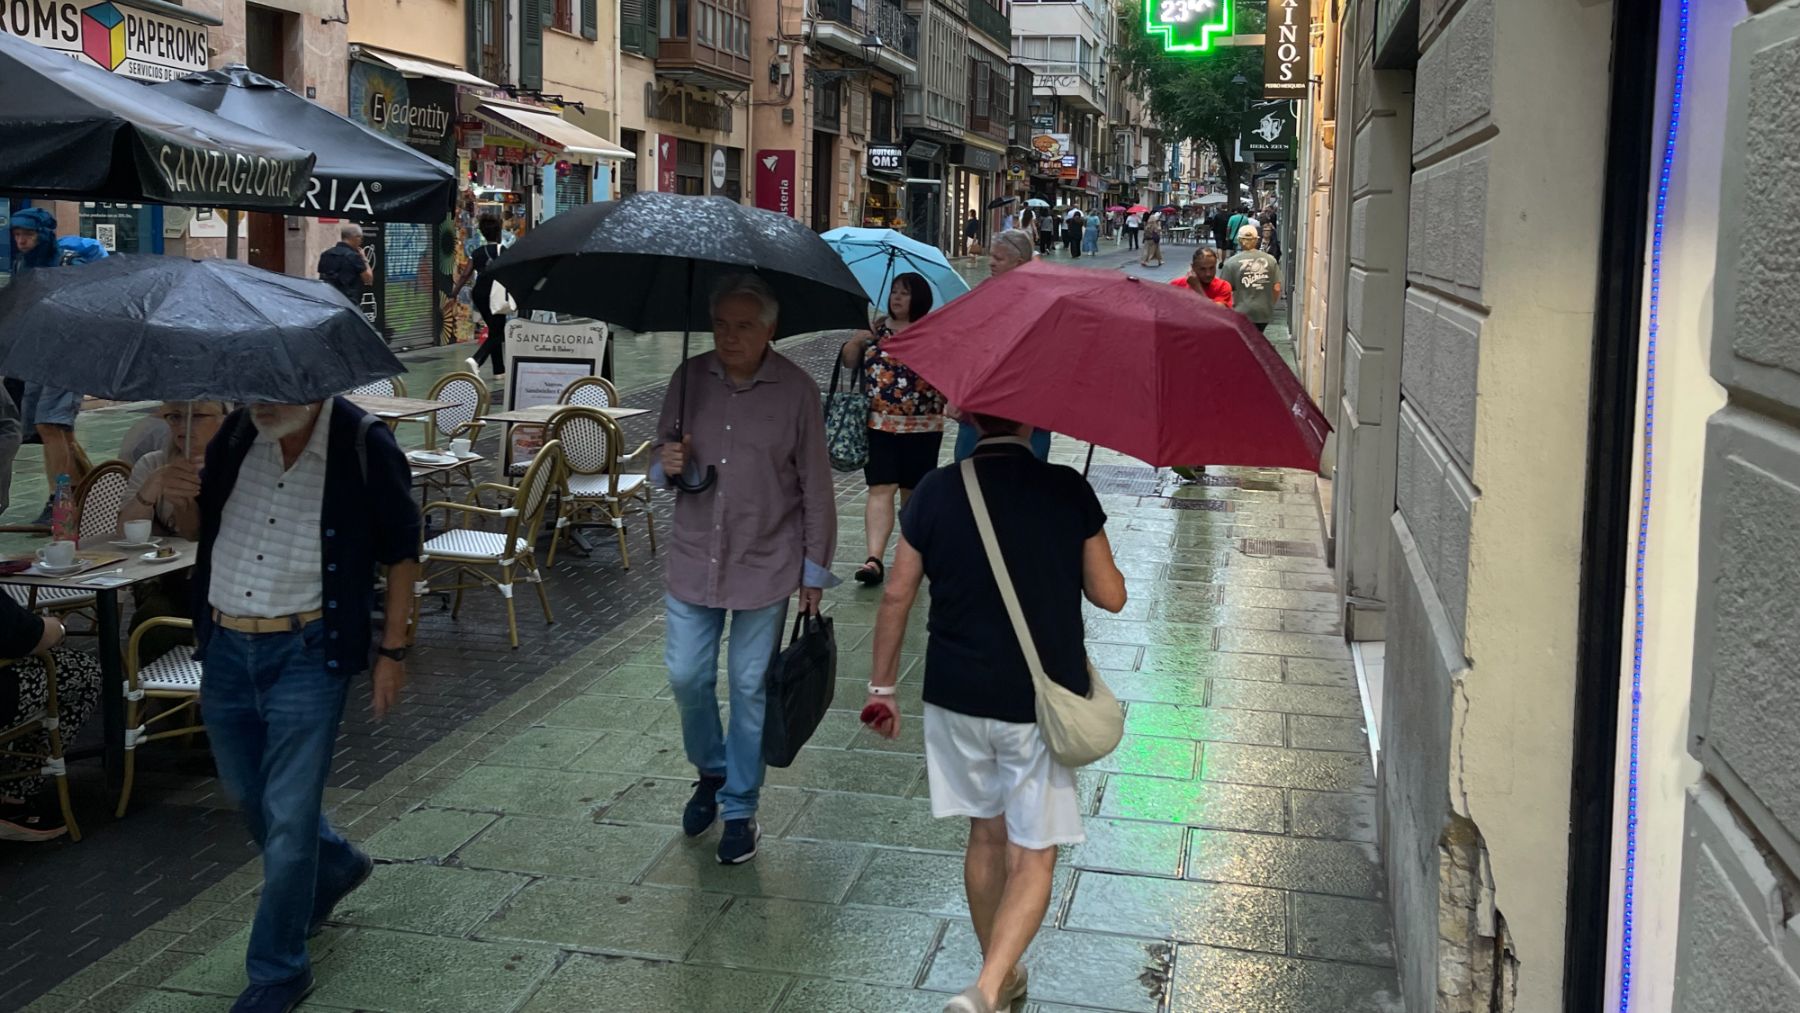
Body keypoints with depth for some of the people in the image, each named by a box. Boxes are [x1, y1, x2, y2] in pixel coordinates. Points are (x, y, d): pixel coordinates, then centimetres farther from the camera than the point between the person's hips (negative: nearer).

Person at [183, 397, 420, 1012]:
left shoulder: (363, 446, -13)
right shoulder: (238, 432, 1)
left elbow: (401, 551, -3)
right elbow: (196, 526, 12)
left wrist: (392, 650, -5)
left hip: (306, 655, -6)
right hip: (224, 646, 6)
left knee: (286, 820, -2)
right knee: (247, 794, 20)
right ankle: (335, 869, 48)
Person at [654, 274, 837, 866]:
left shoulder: (795, 390, -8)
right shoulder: (690, 378, 1)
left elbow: (816, 487, -3)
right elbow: (661, 464, 12)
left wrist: (814, 569, -3)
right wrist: (666, 465, -12)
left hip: (767, 566, -3)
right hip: (694, 558, 3)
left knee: (750, 688, 6)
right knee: (687, 677, 8)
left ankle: (739, 809, 22)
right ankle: (710, 772, 37)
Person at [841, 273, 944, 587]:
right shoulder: (877, 329, 9)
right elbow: (849, 361, 13)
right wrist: (857, 341, -7)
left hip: (922, 428, -1)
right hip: (878, 425, 1)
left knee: (913, 492, 10)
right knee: (880, 490, -7)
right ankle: (875, 559, -15)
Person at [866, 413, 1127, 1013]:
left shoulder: (937, 491, -5)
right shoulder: (1068, 491, -9)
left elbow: (897, 596, 0)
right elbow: (1111, 597, -3)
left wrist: (882, 684, 12)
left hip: (957, 698, 3)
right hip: (1042, 704, -3)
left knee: (986, 836, 20)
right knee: (1034, 856, 5)